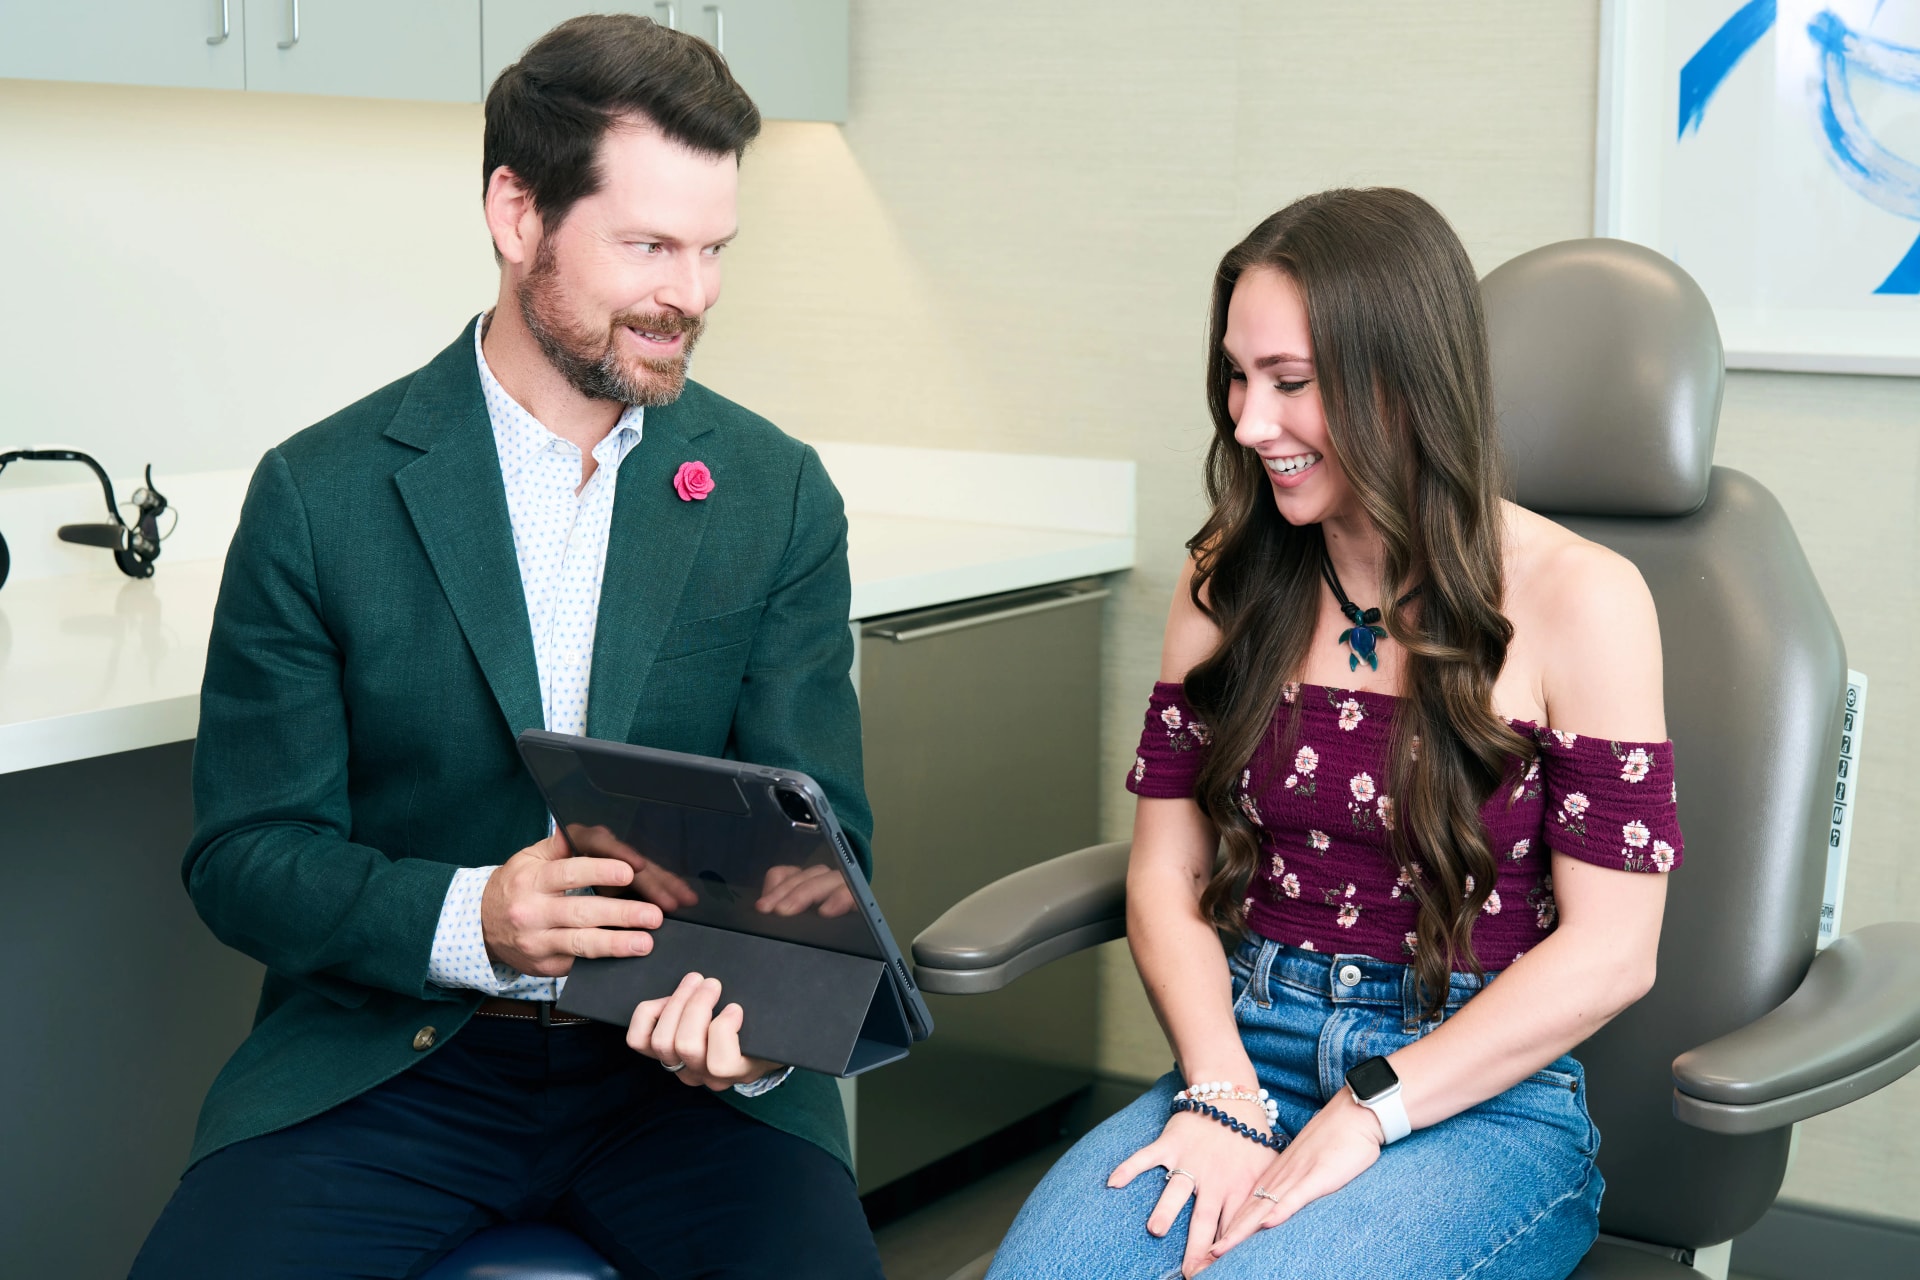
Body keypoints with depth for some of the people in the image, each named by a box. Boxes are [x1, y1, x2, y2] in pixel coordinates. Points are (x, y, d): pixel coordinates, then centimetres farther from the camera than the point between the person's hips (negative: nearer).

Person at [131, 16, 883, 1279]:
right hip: (393, 1051, 0)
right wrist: (468, 917, -23)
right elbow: (249, 854, -3)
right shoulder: (317, 495, -3)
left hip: (678, 1063, 1)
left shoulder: (778, 496, 3)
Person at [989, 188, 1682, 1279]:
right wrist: (1222, 1095, -10)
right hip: (1250, 1054, 3)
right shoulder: (1230, 583, 9)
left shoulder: (1575, 598, -5)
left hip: (1486, 1102, -3)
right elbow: (1168, 873, 7)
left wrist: (1364, 1116, -14)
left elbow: (1606, 953, -8)